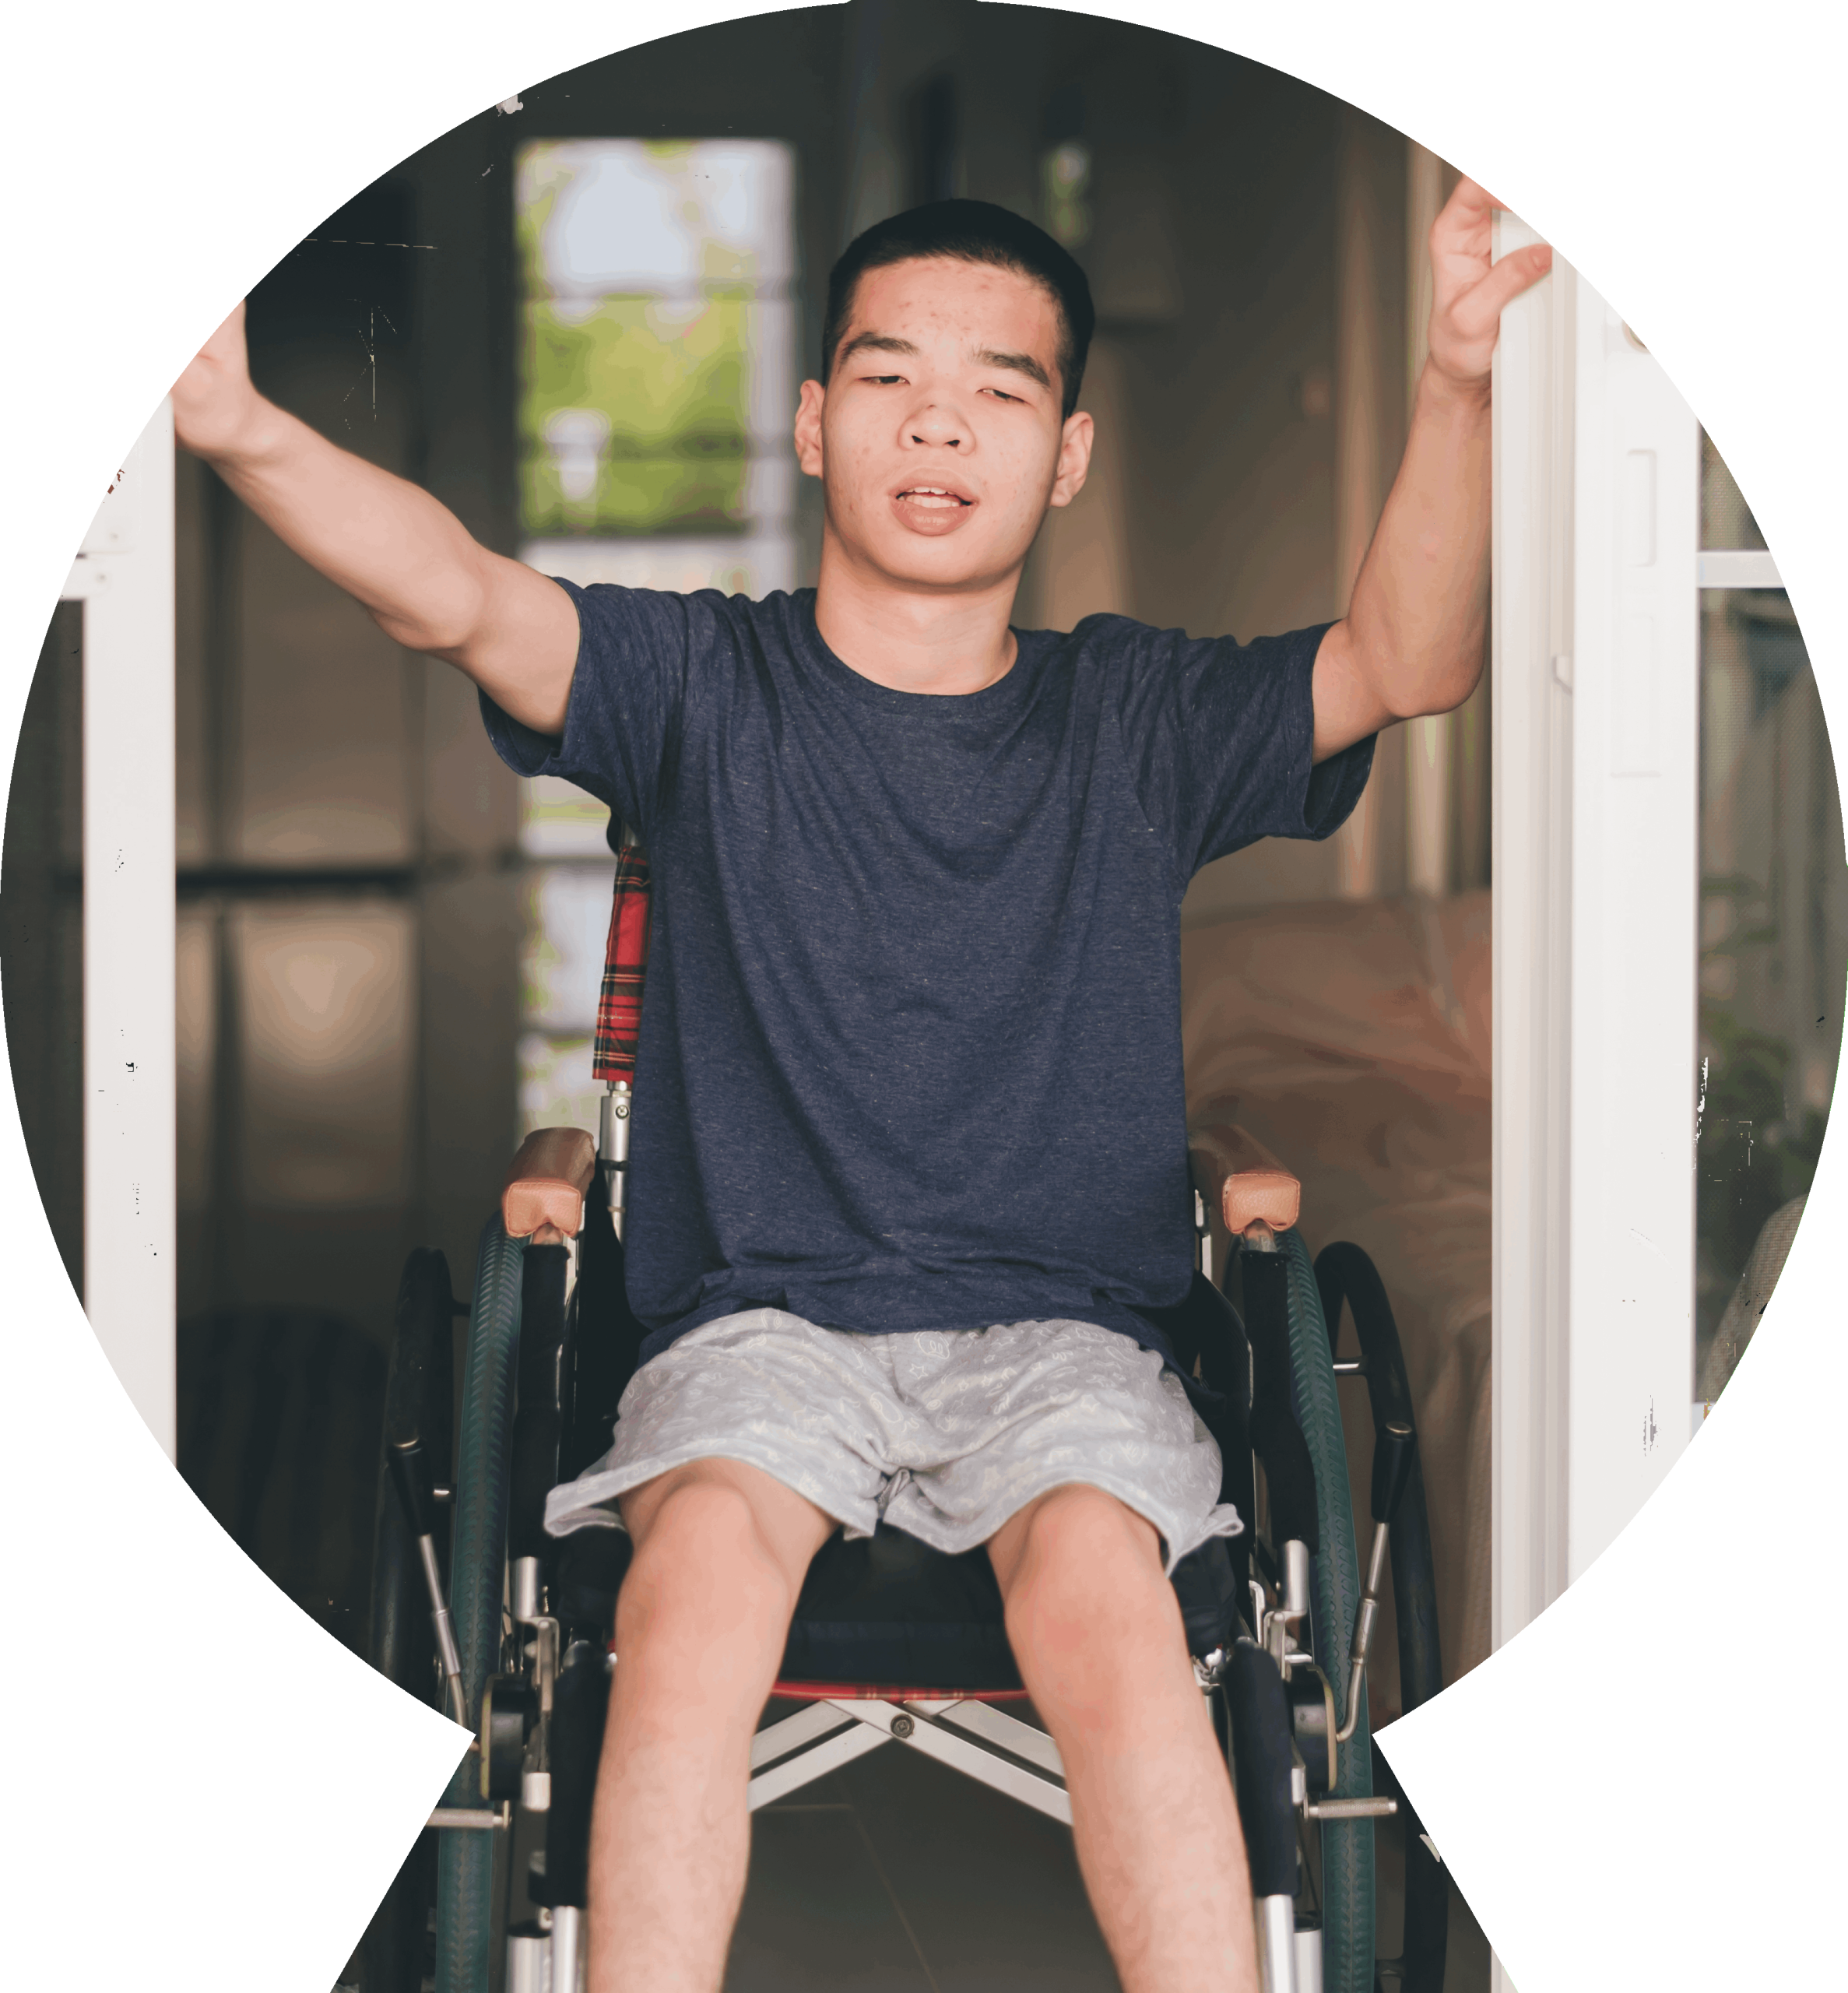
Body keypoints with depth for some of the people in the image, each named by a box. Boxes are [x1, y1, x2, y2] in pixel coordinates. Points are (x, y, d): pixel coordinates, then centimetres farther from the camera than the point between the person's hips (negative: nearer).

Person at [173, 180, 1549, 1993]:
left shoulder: (1134, 721, 10)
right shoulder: (704, 685, 6)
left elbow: (1404, 664, -7)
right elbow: (459, 601, -12)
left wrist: (1457, 384, -26)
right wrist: (245, 432, -33)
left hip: (1061, 1325, 0)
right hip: (761, 1317, 0)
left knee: (1101, 1587, -31)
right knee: (701, 1559, -32)